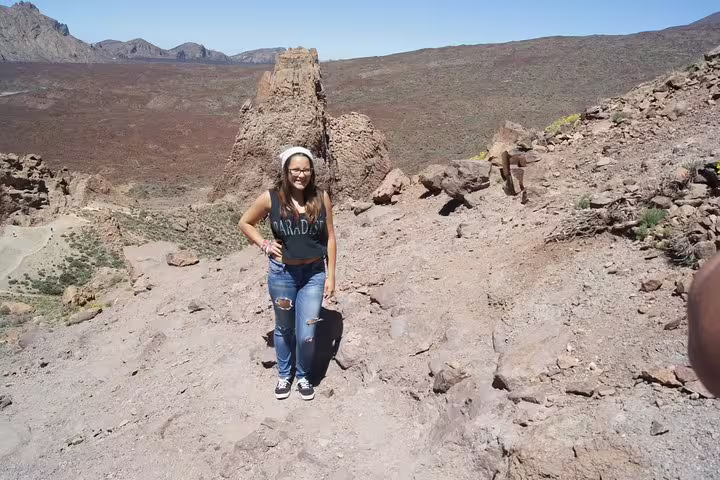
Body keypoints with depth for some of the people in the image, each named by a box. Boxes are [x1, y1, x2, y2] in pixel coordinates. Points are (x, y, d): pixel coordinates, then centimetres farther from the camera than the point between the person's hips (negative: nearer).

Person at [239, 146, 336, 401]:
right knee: (284, 329, 19)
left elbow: (330, 238, 0)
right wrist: (264, 245, -7)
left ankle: (303, 375, 32)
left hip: (314, 274, 0)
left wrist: (331, 276, 0)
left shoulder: (321, 198, -7)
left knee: (307, 335, 2)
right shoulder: (271, 198, -10)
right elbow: (245, 222, 6)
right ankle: (284, 375, 43)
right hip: (282, 274, 0)